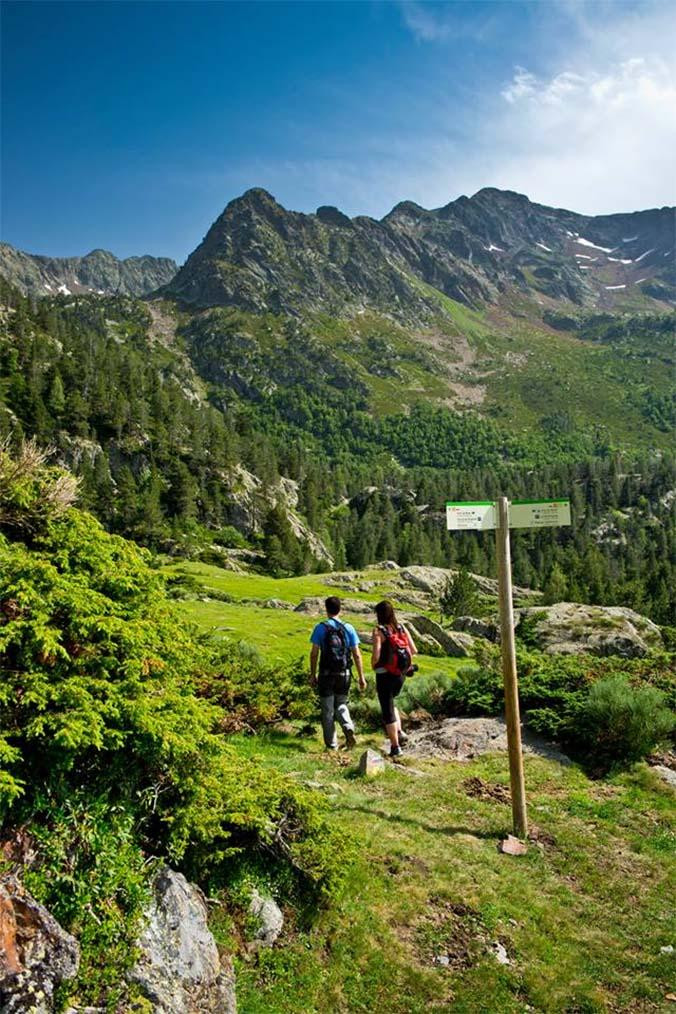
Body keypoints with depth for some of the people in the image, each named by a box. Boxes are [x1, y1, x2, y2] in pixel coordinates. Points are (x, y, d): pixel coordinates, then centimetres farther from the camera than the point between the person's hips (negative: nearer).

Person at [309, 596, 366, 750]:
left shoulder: (320, 628, -6)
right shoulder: (348, 628, 0)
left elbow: (314, 653, -7)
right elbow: (357, 655, -1)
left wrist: (313, 674, 2)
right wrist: (361, 677, 4)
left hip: (326, 674, -2)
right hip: (344, 674, 2)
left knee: (327, 710, 10)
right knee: (341, 705, 20)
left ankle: (331, 745, 13)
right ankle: (349, 728, -7)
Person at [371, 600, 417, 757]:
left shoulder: (379, 631, -14)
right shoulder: (402, 629, 0)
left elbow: (376, 655, -21)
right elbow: (414, 651, 0)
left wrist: (373, 666, -1)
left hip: (385, 675, -5)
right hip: (400, 674, 5)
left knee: (387, 710, 7)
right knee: (391, 703, 29)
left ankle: (395, 746, 11)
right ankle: (399, 733, 17)